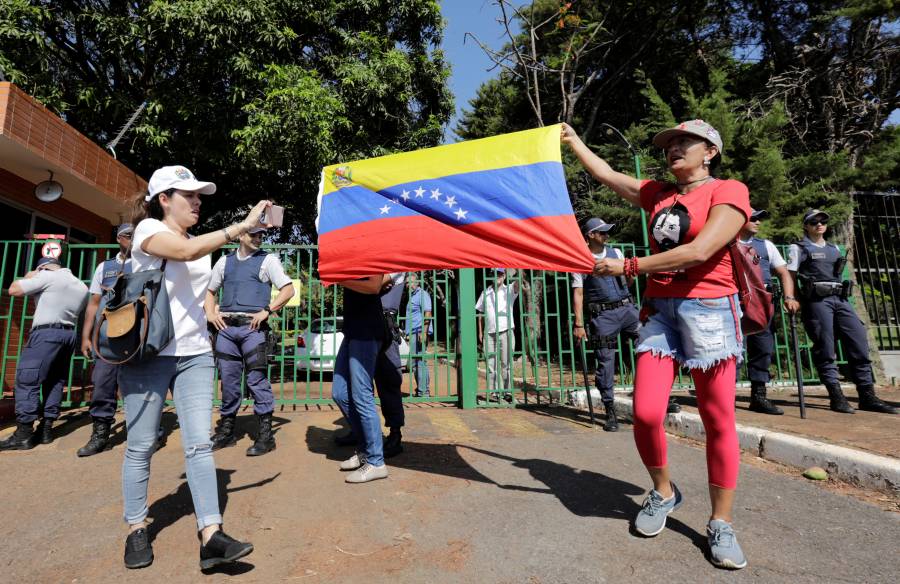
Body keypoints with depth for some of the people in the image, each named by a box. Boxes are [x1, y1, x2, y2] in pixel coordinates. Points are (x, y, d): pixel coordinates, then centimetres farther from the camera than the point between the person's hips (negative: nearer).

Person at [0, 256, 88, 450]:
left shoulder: (48, 276, -3)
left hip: (46, 333, -8)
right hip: (69, 335, 8)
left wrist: (28, 277, 12)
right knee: (55, 382, 11)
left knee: (26, 381, -5)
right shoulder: (82, 287, 19)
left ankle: (24, 434, -7)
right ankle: (46, 429, 12)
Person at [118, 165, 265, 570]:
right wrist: (241, 227, -28)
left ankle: (210, 537, -4)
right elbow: (185, 252, -26)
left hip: (195, 355, 5)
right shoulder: (148, 229, -3)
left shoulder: (198, 243, 16)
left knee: (199, 444, -3)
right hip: (147, 354, -4)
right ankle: (136, 530, 24)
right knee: (141, 446, 6)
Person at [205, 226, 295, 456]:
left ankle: (265, 434, 3)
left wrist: (267, 311, -11)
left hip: (253, 326, -4)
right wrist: (210, 314, 7)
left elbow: (289, 289, -3)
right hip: (226, 326, 4)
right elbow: (209, 290, 25)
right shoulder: (224, 261, 18)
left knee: (257, 379, -5)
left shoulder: (268, 260, 5)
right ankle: (226, 430, 24)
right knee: (228, 379, 10)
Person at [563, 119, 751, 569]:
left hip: (708, 309, -4)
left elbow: (699, 252, -16)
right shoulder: (657, 193, 17)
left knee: (718, 420, 2)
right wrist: (573, 141, 24)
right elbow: (607, 176, 22)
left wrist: (628, 268, -16)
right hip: (658, 309, 5)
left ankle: (721, 524, 17)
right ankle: (663, 492, 20)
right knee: (646, 413, -6)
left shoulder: (728, 192, -3)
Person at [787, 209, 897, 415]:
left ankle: (867, 396, 6)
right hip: (817, 300, -6)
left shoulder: (834, 249, 24)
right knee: (825, 350, -5)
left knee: (859, 344, -1)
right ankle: (836, 397, 1)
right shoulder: (798, 248, 6)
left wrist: (844, 296, 19)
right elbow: (789, 277, -2)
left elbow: (838, 275, 27)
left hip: (841, 300, 6)